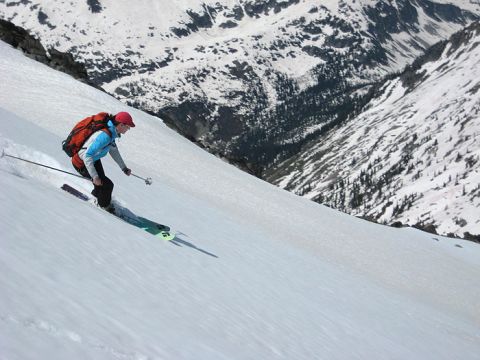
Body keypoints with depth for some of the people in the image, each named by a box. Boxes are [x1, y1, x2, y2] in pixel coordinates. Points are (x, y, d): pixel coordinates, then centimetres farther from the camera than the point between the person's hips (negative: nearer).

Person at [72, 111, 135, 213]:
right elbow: (87, 156, -35)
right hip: (82, 164, -9)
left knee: (101, 180, 19)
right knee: (107, 185, -7)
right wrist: (94, 177, -33)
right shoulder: (105, 136, -35)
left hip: (94, 159, 9)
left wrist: (124, 168, 14)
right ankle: (104, 206, 19)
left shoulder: (111, 132, -6)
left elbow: (113, 150, 11)